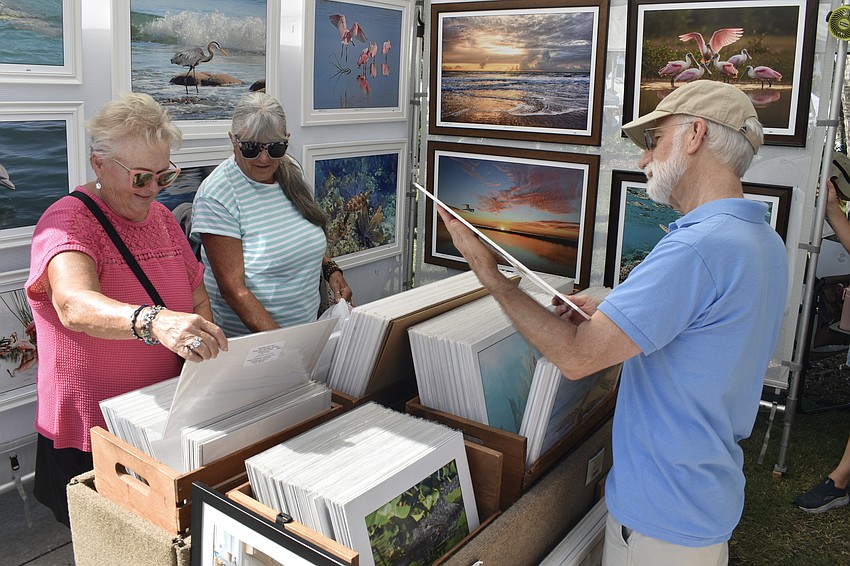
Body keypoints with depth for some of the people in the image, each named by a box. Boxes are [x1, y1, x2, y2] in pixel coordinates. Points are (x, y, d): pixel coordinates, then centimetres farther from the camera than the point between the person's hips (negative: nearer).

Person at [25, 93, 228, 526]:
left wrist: (206, 353, -9)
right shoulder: (68, 222, -17)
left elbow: (198, 299, 10)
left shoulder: (161, 217, 6)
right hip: (90, 432, -6)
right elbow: (75, 305, -37)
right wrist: (154, 321, -56)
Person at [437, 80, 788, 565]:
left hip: (664, 515, -9)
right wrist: (607, 315, 5)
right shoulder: (766, 242, 4)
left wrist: (490, 274, -21)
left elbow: (576, 357, -31)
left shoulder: (698, 248, -30)